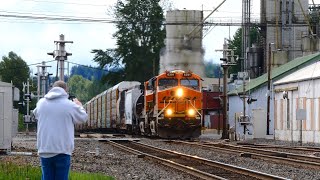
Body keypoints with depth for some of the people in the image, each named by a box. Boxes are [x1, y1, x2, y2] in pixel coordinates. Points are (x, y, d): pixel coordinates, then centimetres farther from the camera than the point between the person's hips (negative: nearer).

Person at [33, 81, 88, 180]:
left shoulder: (41, 103, 2)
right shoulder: (70, 105, -9)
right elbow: (83, 118, 6)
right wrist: (79, 106, 26)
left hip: (44, 150, 3)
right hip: (62, 150, -3)